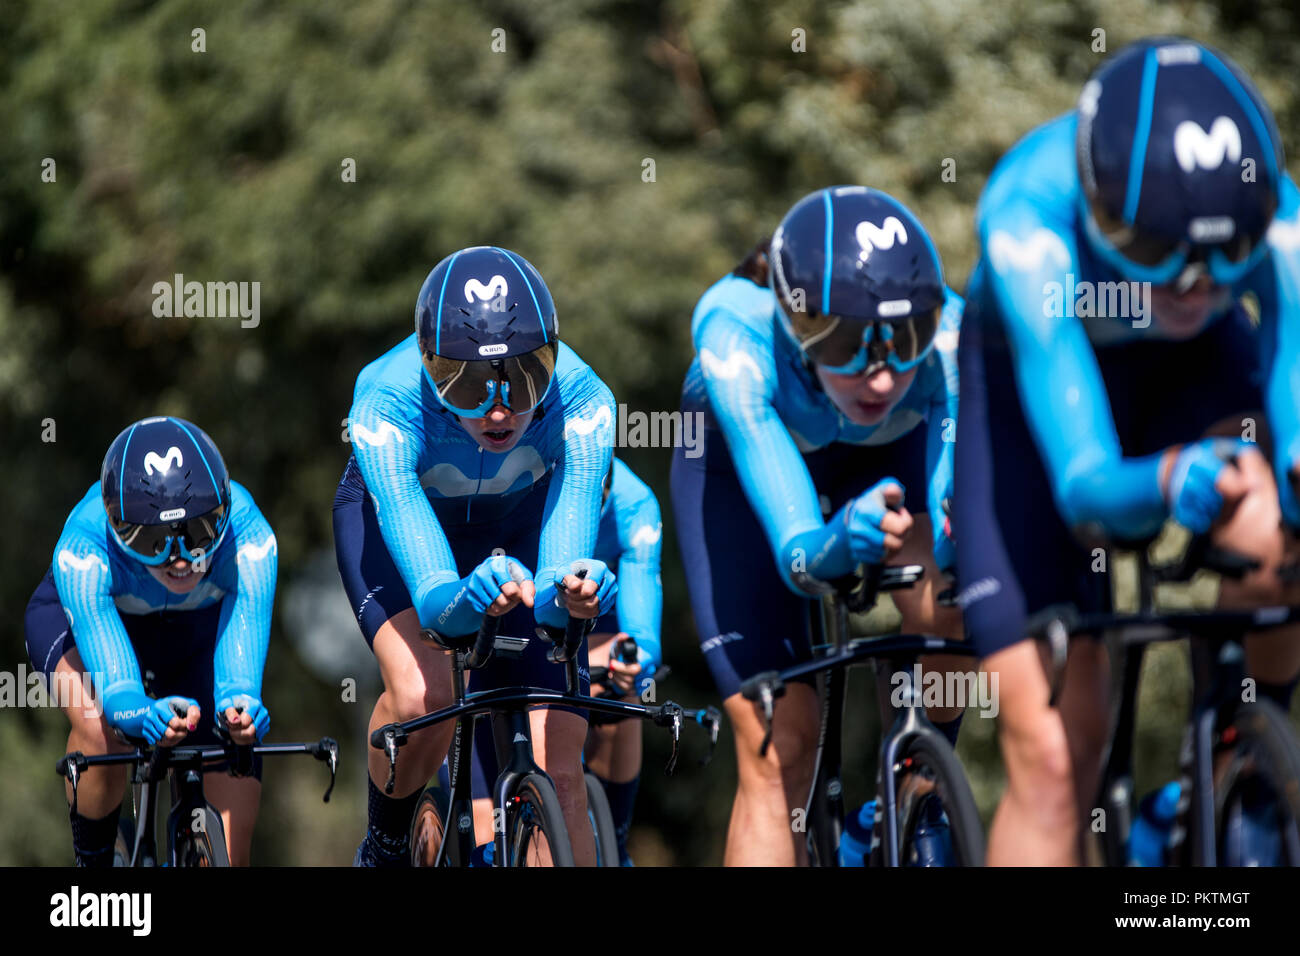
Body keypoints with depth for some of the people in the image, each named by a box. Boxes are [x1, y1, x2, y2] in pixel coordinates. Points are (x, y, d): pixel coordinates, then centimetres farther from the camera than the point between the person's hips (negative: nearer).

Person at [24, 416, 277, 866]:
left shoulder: (245, 531, -36)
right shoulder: (82, 546, -40)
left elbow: (247, 614, -49)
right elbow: (97, 630, -53)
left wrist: (239, 700, -70)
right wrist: (136, 709, -74)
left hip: (198, 626, 2)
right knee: (102, 727, -36)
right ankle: (91, 862, -11)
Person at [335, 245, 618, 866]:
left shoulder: (581, 401, -34)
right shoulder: (385, 402, -39)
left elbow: (569, 524, -44)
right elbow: (428, 590, -48)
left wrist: (568, 590, -67)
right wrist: (463, 600, -70)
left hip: (518, 528, 2)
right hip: (397, 516, -2)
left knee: (558, 779, -12)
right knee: (422, 694, -32)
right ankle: (384, 846, -3)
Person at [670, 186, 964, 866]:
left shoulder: (946, 334, -38)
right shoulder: (736, 333, -42)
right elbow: (795, 549, -50)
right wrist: (836, 544, -71)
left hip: (889, 451, 1)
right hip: (739, 455, -1)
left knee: (947, 621, -29)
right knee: (777, 745, -14)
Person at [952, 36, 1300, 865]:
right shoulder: (1029, 213, -40)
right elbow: (1084, 481, -45)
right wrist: (1172, 481, -67)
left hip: (1197, 370, 1)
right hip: (1033, 373, -1)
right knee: (1053, 753, -12)